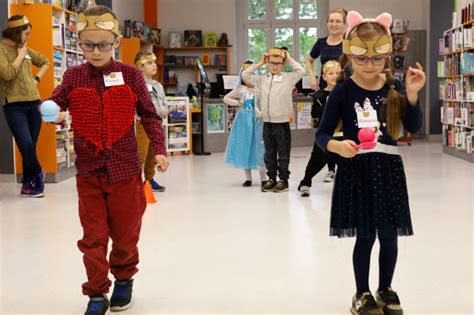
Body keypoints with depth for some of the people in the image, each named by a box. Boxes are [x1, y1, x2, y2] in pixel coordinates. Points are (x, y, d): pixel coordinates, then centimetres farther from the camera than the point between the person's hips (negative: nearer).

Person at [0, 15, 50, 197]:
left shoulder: (26, 50, 12)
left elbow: (45, 62, 28)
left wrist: (37, 79, 12)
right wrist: (20, 55, -10)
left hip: (34, 103, 6)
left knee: (31, 146, 6)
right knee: (26, 146, -13)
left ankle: (28, 184, 17)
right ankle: (37, 174, 14)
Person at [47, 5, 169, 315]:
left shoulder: (130, 75, -3)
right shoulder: (74, 76, 1)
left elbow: (149, 115, 0)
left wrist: (159, 149, -9)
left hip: (124, 168, -1)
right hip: (88, 170, 1)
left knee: (125, 232, 12)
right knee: (93, 236, 4)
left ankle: (124, 278, 37)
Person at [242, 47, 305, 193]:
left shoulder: (288, 78, -1)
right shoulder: (262, 79, 9)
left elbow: (301, 71, -14)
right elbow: (245, 75, 8)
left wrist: (289, 59, -3)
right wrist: (259, 63, 8)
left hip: (282, 122, -4)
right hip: (267, 122, 4)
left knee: (283, 153, 3)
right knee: (269, 153, 11)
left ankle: (284, 180, 11)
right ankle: (271, 178, 21)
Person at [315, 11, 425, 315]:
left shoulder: (394, 87, 0)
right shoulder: (343, 91, -6)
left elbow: (414, 127, -3)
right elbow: (322, 133, -4)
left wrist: (412, 93, -15)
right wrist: (337, 146, -25)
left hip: (388, 168, 3)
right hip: (356, 170, -2)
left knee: (389, 234, 10)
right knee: (365, 236, 5)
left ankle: (386, 289, 30)